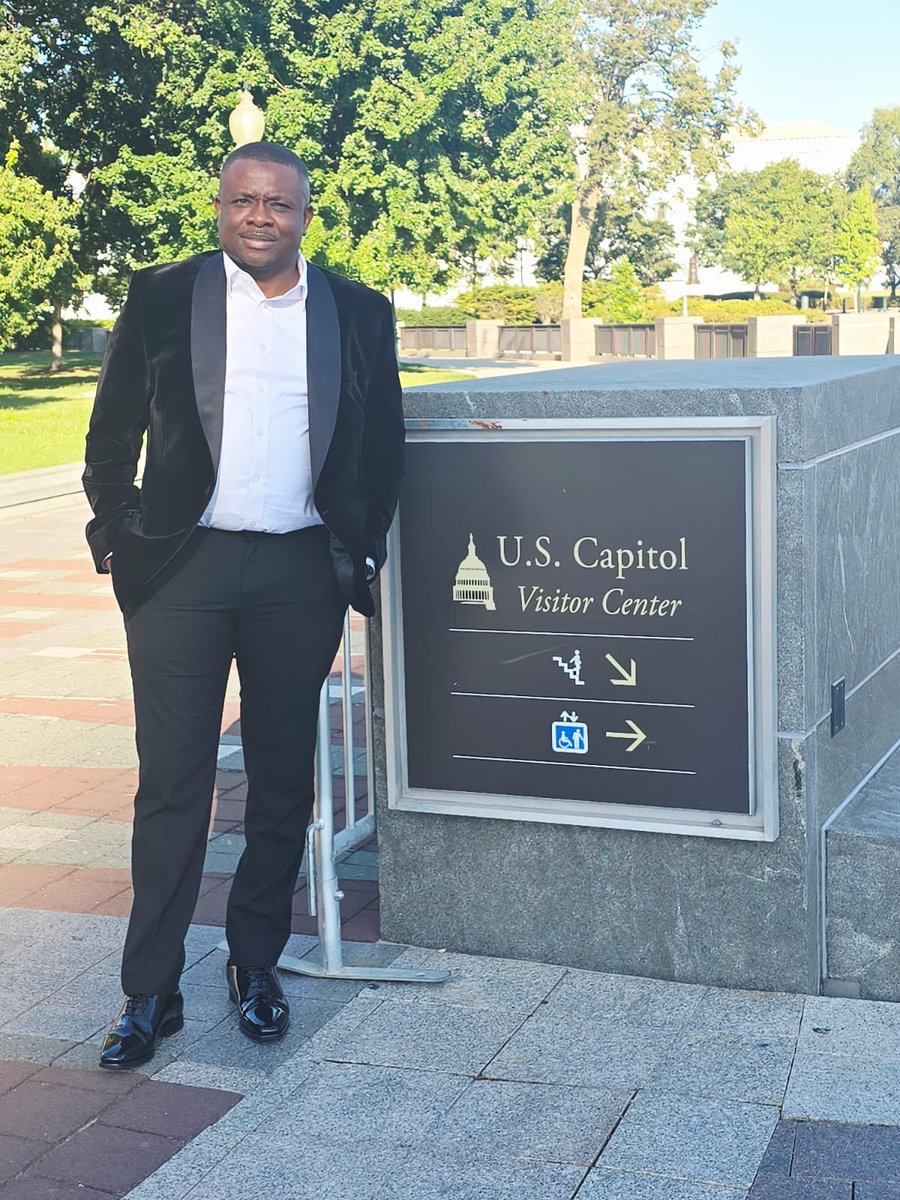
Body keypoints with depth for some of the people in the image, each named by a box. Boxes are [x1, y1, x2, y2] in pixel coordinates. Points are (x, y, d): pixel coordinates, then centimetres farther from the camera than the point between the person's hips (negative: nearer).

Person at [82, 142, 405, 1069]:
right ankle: (150, 992, 10)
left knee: (284, 782, 10)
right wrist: (115, 535, 0)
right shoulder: (161, 298, 4)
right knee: (171, 784, 1)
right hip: (181, 568, -1)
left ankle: (256, 964, 26)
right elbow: (112, 434, 8)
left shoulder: (357, 313, 7)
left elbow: (382, 447, 13)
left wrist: (361, 553, 6)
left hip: (300, 573, 2)